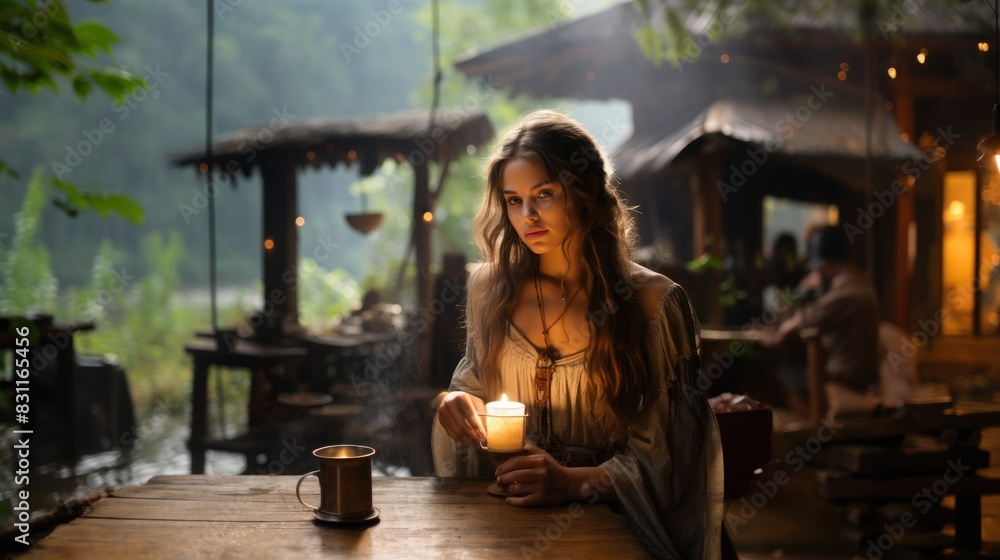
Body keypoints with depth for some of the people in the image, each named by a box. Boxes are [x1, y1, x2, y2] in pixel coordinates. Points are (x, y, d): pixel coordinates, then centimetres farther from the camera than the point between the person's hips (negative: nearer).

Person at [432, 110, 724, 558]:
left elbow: (660, 456, -3)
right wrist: (459, 402, -1)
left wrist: (575, 483, -19)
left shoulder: (653, 302, -5)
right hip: (504, 513, 4)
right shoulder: (489, 288, 7)